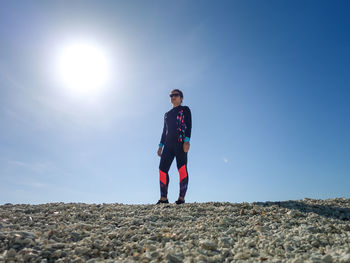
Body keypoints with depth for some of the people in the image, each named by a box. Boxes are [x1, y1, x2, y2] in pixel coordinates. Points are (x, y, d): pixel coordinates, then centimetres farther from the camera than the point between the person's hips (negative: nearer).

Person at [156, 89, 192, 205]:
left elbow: (188, 126, -2)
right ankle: (163, 198, 0)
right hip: (169, 143, 6)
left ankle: (181, 197, -5)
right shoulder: (167, 114, 27)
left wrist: (187, 141, -16)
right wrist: (161, 145, 15)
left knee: (182, 169, -9)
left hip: (181, 142, -5)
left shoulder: (185, 110, 10)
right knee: (162, 168, -4)